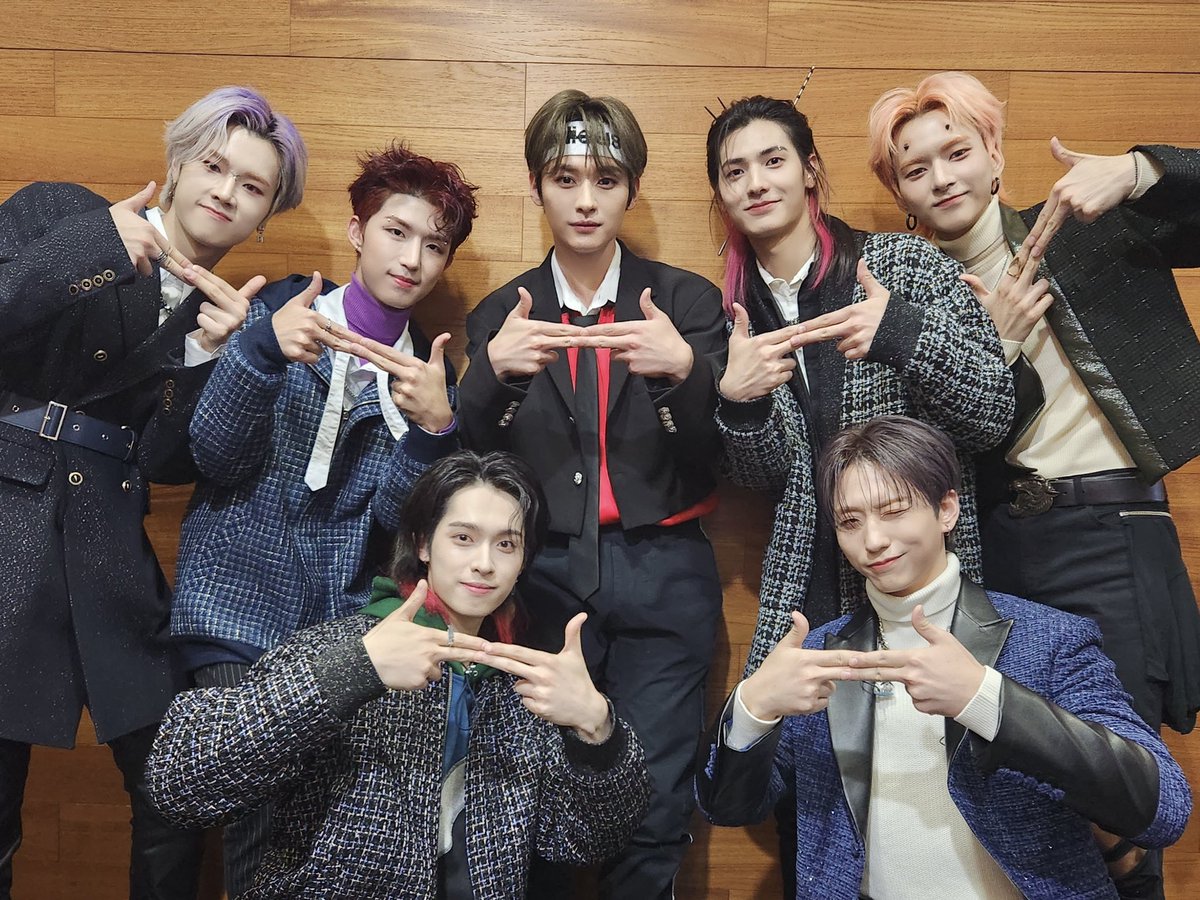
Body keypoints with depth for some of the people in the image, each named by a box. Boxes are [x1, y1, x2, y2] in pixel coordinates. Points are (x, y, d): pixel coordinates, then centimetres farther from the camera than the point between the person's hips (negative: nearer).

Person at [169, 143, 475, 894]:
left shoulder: (430, 370, 4)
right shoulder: (278, 310, 0)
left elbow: (390, 511, -6)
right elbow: (215, 459, -9)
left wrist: (435, 426, -24)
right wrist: (263, 348, -25)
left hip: (345, 621, 2)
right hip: (242, 610, -1)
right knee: (260, 807, -9)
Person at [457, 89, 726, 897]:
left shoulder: (687, 301, 3)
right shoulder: (502, 313, 6)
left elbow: (718, 460, -2)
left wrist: (685, 368, -21)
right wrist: (495, 369, -19)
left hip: (662, 578, -1)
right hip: (542, 576, 1)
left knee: (655, 811, 2)